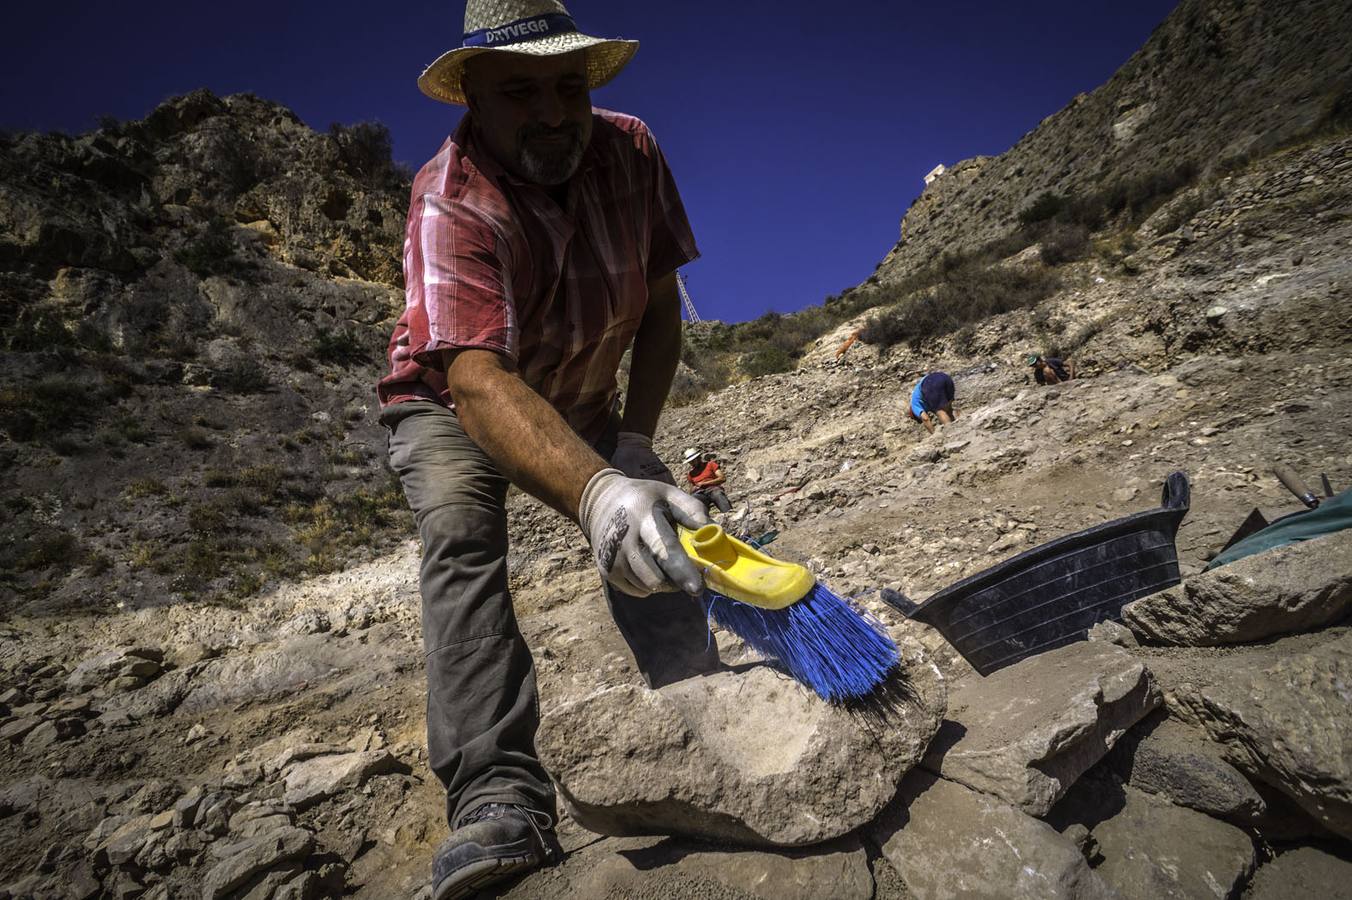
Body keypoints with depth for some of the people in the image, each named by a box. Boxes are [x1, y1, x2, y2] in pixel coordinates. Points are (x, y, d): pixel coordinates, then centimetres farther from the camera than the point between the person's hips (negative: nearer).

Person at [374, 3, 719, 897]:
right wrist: (597, 492, -66)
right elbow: (479, 380, -48)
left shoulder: (631, 150, -16)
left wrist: (634, 442, -16)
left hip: (580, 403, 4)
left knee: (659, 525, -17)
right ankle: (501, 799, -33)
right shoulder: (452, 203, -32)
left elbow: (659, 303, -8)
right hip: (454, 402, -4)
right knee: (460, 531, -31)